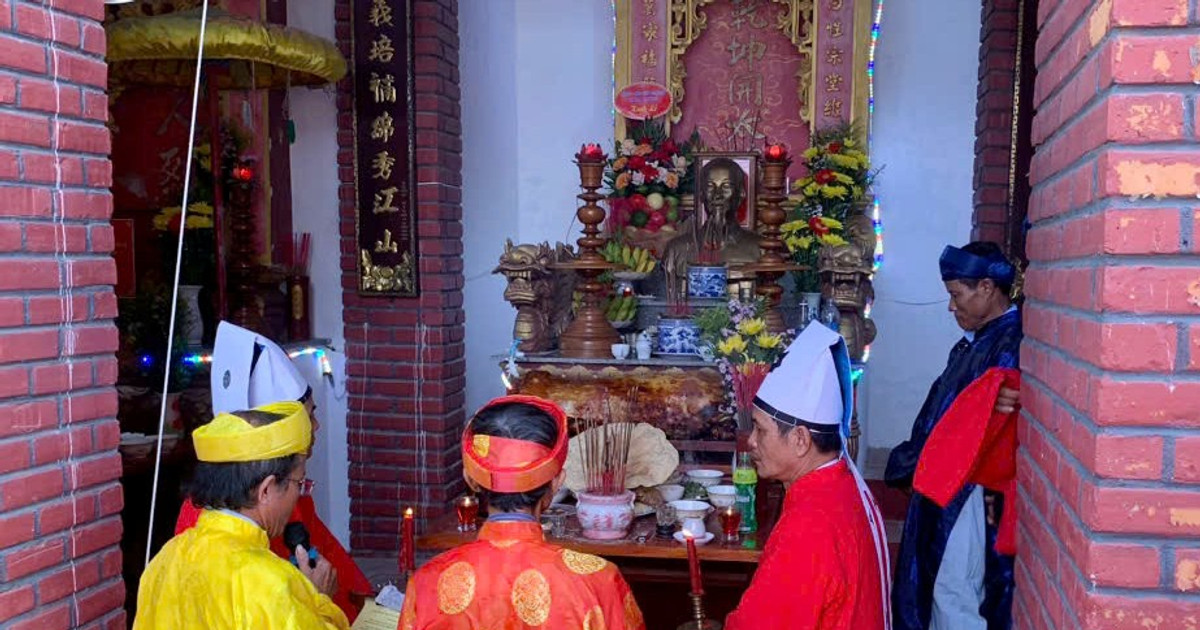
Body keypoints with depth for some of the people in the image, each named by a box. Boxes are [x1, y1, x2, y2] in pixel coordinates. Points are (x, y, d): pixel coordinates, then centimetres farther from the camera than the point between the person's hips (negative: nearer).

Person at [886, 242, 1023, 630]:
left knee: (955, 591, -2)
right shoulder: (976, 341, 12)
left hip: (971, 494, -10)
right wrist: (918, 467, 6)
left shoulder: (1011, 343, -19)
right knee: (933, 587, 18)